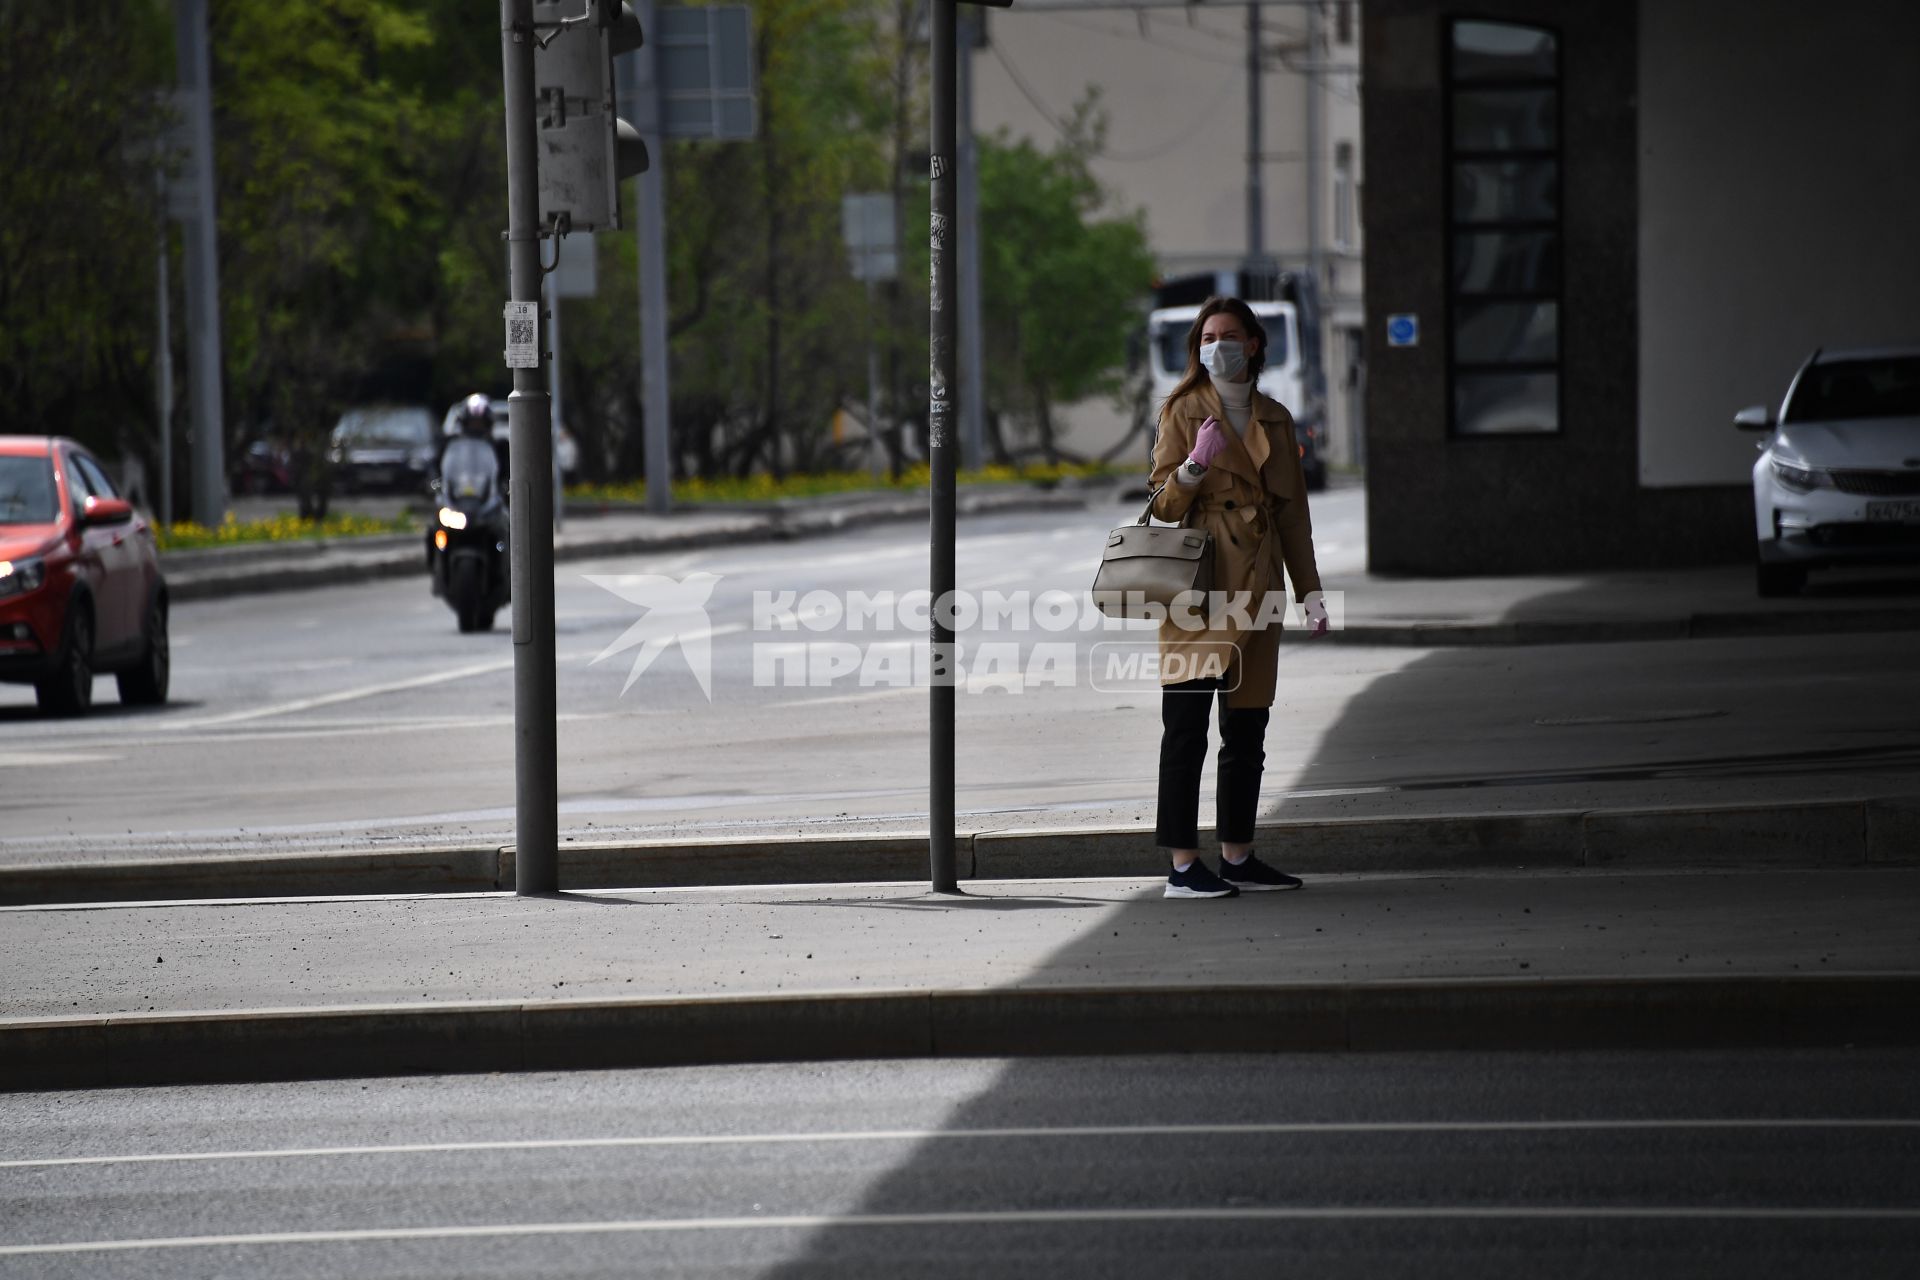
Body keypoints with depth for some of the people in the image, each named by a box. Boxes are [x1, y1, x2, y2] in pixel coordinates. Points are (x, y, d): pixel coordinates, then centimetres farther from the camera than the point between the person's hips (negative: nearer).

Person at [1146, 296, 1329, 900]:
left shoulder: (1274, 418, 15)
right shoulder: (1183, 410, 1)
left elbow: (1292, 510, 19)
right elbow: (1164, 503, -2)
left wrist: (1309, 589, 15)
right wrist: (1194, 465, -21)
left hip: (1256, 587, 5)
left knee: (1247, 729, 9)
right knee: (1187, 728, -8)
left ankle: (1237, 856, 17)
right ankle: (1183, 867, -9)